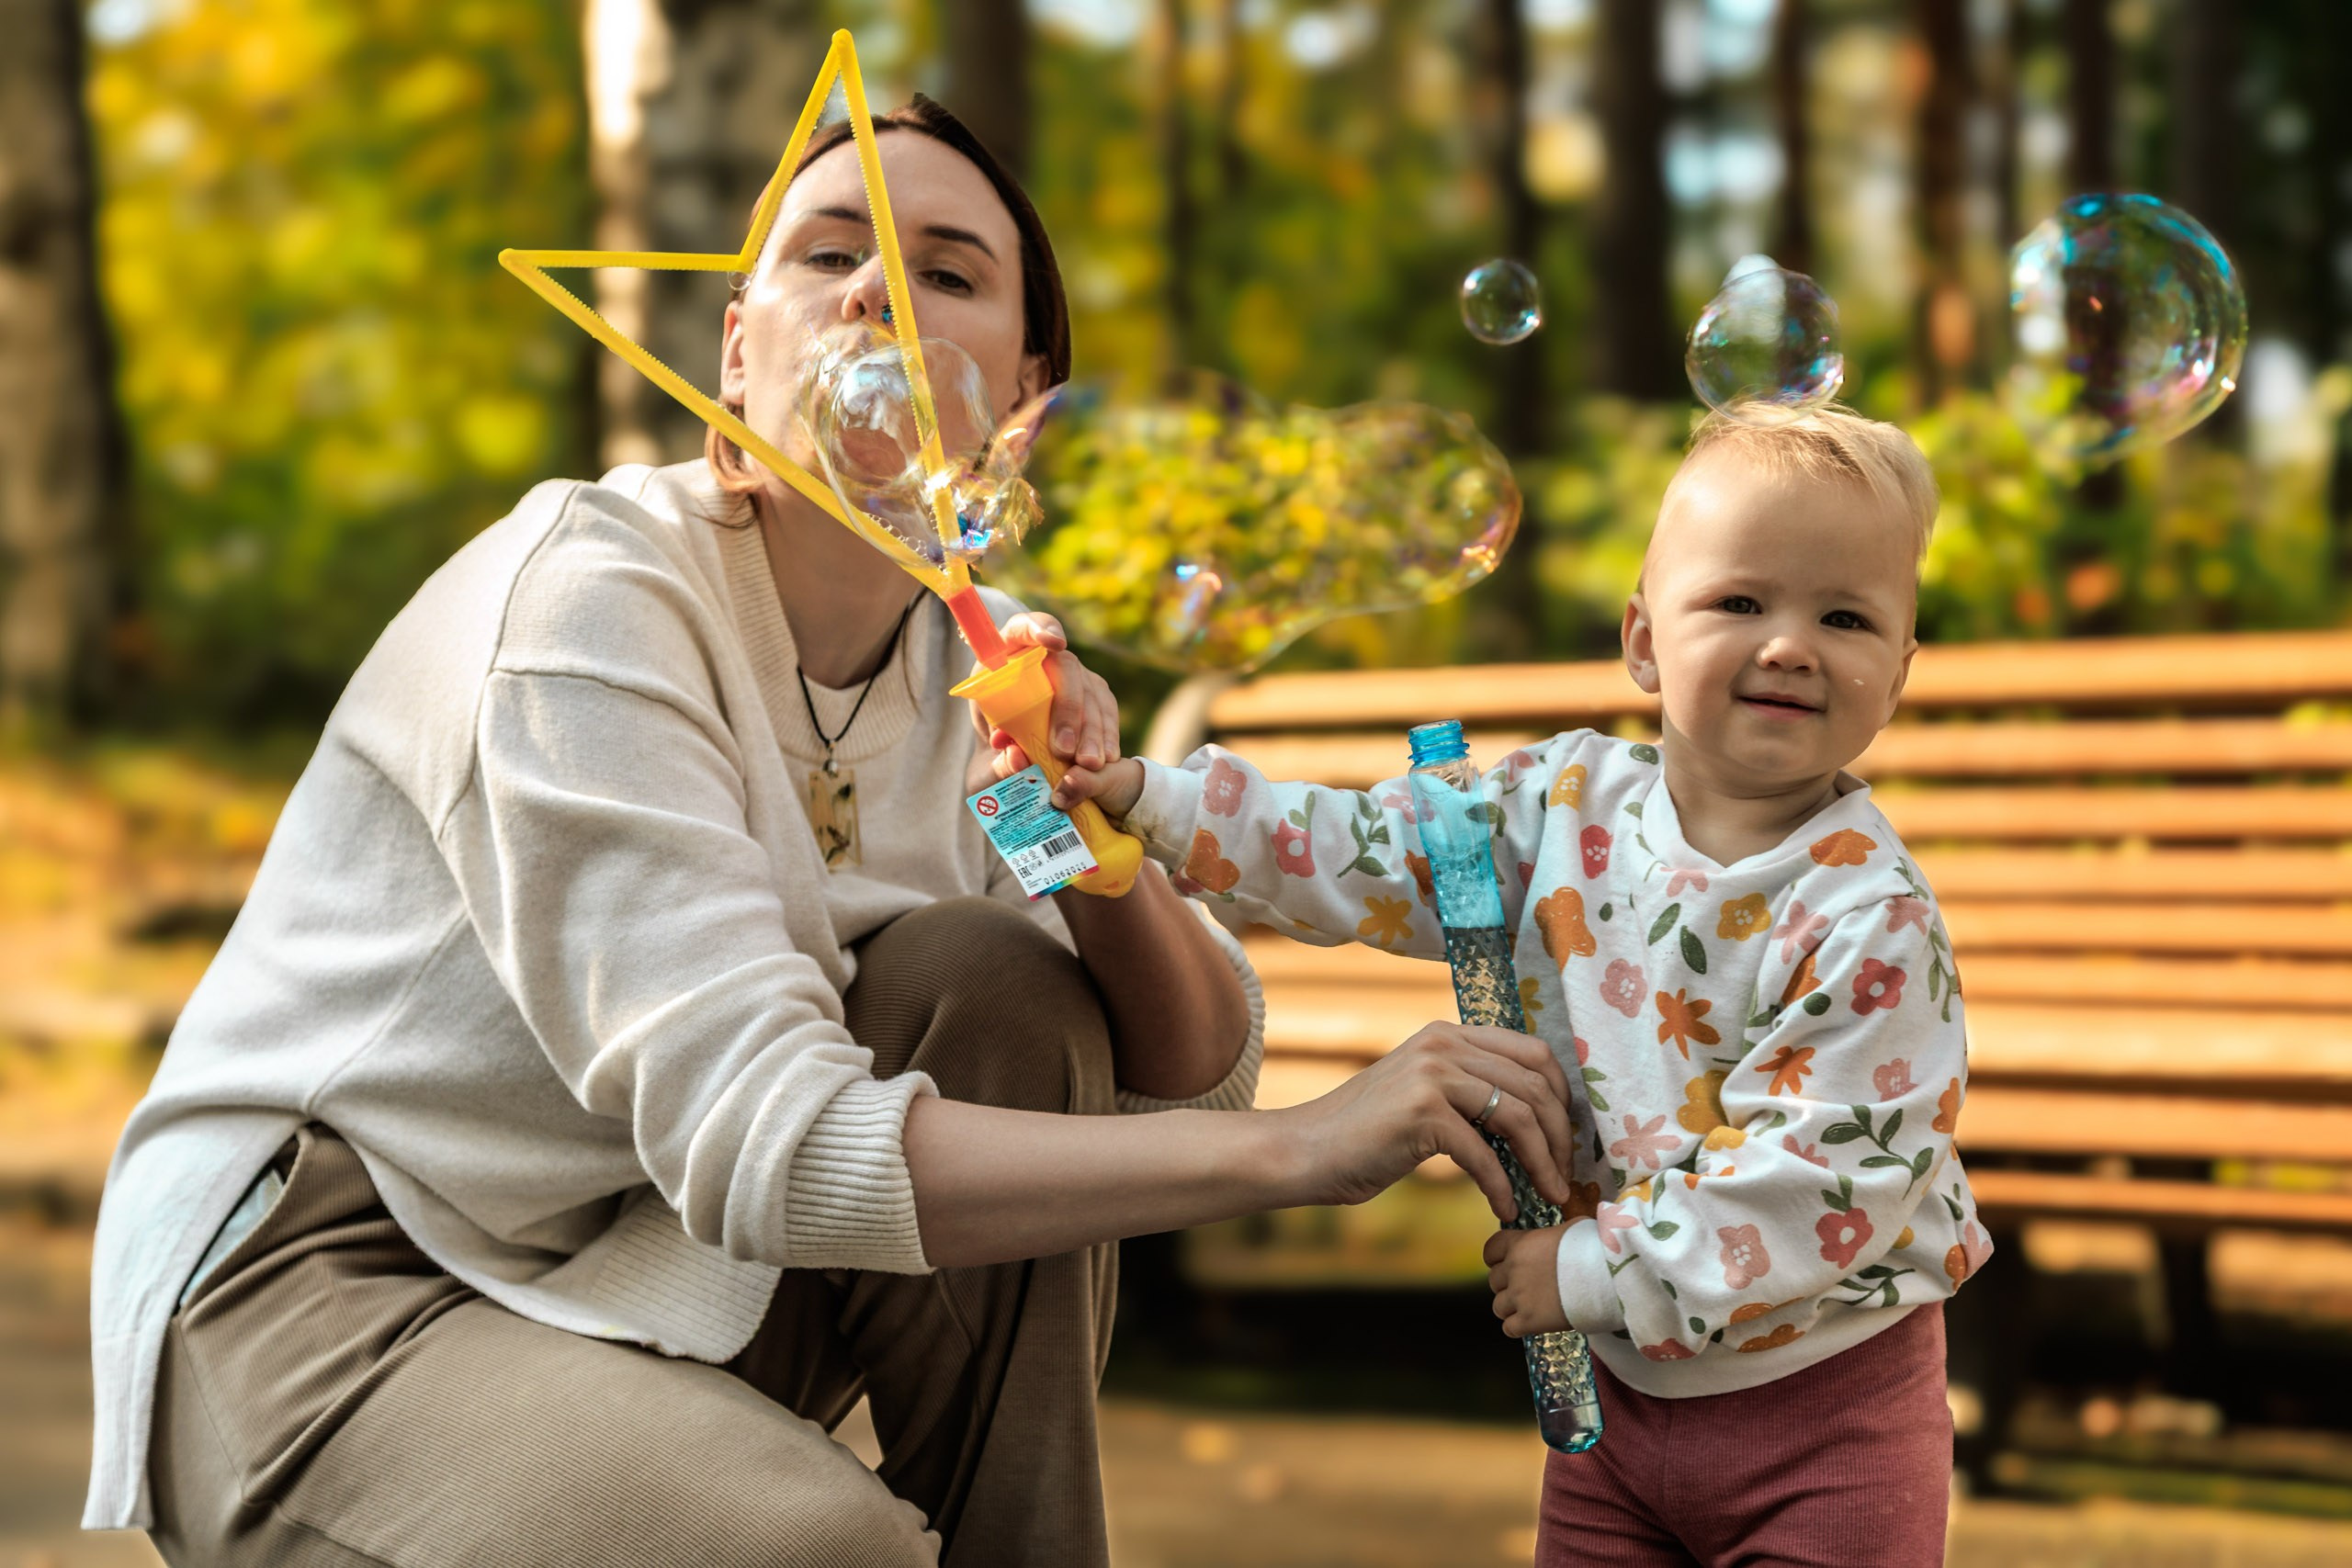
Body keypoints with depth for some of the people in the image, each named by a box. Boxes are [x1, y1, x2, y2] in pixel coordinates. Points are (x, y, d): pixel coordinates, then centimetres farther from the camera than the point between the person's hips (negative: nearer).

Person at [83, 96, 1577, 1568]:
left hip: (645, 1280, 7)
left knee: (996, 983, -12)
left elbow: (1192, 1076, -1)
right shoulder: (586, 598, -20)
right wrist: (1294, 1147, -32)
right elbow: (763, 1145, -30)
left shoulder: (972, 656, 2)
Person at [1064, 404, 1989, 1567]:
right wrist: (1143, 798, -8)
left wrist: (1595, 1272, -20)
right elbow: (1364, 860, 2)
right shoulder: (1568, 803, -4)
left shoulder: (1866, 918, -21)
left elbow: (1817, 1176, -23)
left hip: (1825, 1407, -5)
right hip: (1622, 1385, 5)